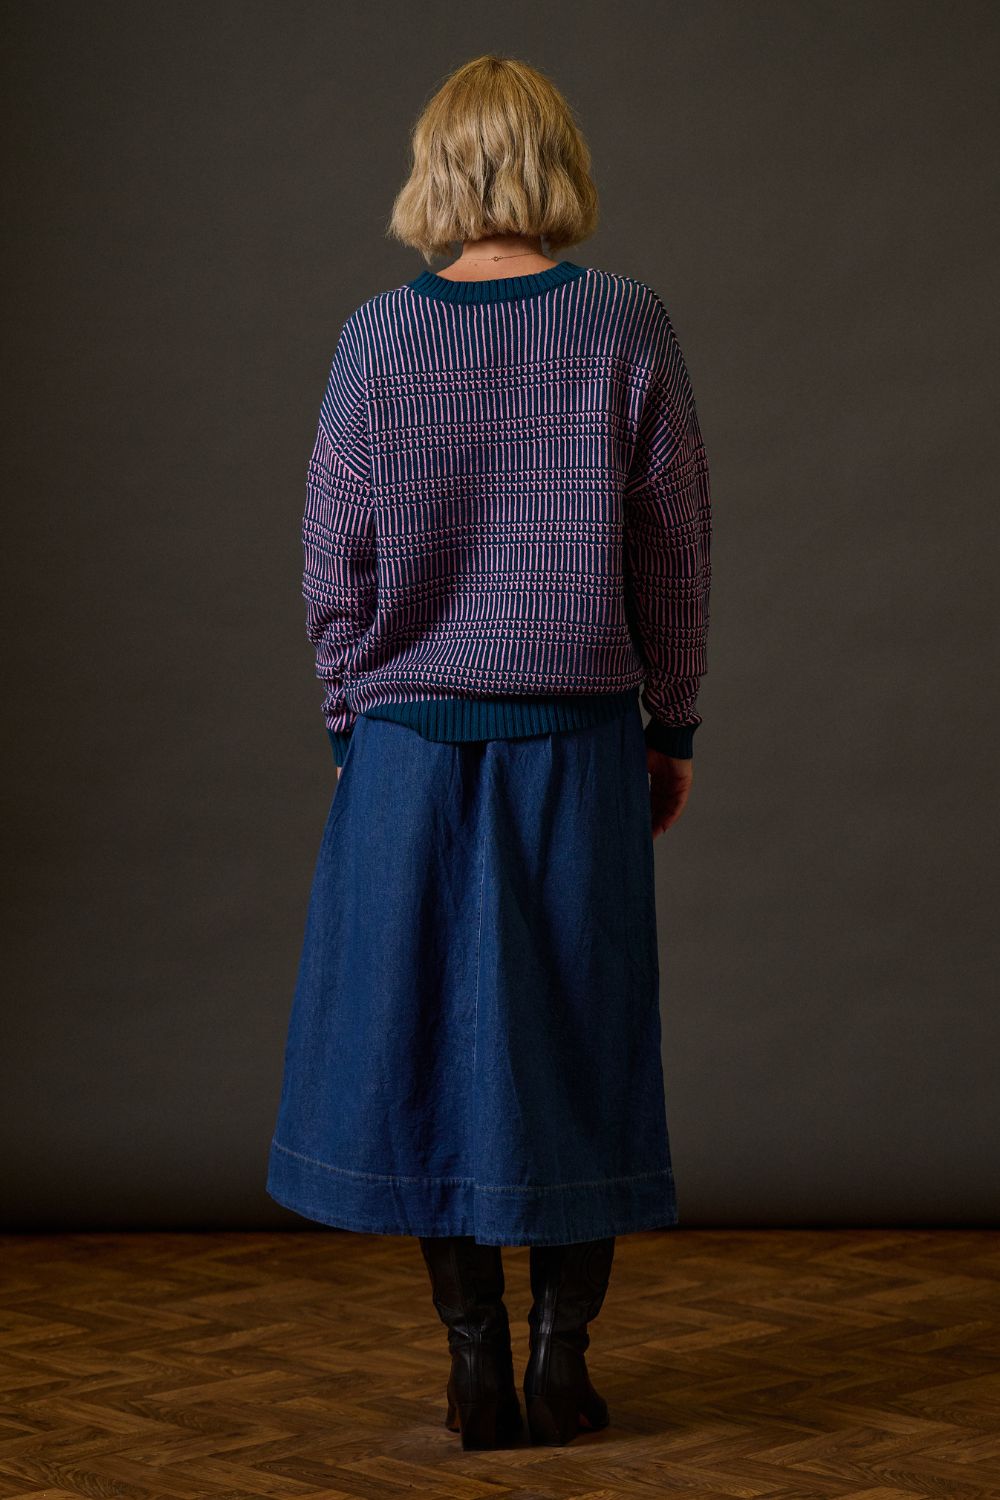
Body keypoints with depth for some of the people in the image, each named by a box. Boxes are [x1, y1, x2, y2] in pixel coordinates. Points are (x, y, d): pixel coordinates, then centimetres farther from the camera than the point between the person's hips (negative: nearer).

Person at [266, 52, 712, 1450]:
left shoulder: (378, 340, -4)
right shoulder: (627, 327, -5)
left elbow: (337, 562, 0)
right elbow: (675, 546, -1)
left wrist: (352, 723, 12)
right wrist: (674, 727, 8)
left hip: (414, 743, 0)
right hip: (577, 742, 0)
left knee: (431, 1035, 9)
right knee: (577, 1037, 9)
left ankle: (477, 1366, 13)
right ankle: (563, 1361, 14)